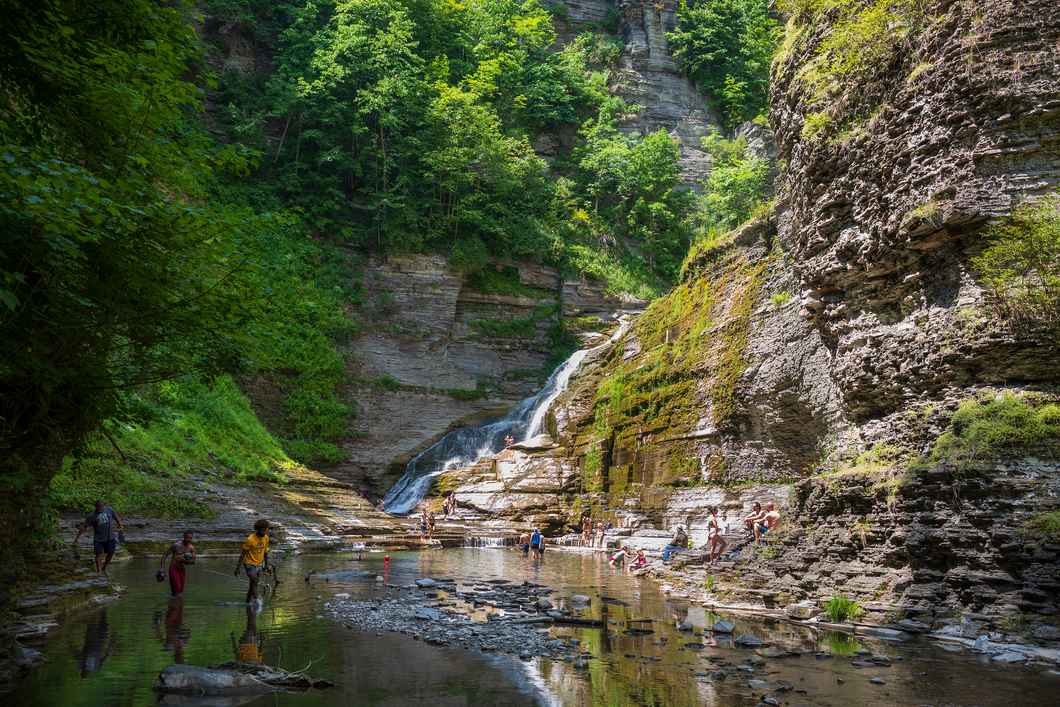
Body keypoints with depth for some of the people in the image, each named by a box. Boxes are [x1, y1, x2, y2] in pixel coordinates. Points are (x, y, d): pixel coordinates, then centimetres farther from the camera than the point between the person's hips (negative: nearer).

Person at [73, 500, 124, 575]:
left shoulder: (109, 510, 0)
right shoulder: (92, 516, -7)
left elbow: (116, 517, 12)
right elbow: (83, 526, -4)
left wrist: (120, 527, -2)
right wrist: (77, 538, -5)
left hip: (110, 538, 2)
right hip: (98, 539, -2)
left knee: (110, 554, 6)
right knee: (98, 554, -5)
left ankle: (104, 568, 27)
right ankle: (99, 571, 4)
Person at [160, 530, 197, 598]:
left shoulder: (192, 548, -6)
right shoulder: (176, 545, -16)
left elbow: (193, 561, -8)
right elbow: (165, 554, -10)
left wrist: (183, 560, -24)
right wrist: (162, 567, -18)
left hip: (182, 569, 4)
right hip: (173, 568, -4)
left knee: (180, 589, 12)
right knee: (177, 588, -17)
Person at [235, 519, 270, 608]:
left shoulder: (266, 538, 0)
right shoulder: (250, 540, -17)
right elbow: (243, 554, -12)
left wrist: (266, 564, 21)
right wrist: (238, 568, -11)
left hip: (259, 565, 6)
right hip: (250, 564, -6)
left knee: (253, 585, 11)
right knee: (254, 581, -27)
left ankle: (247, 603, 24)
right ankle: (257, 599, -44)